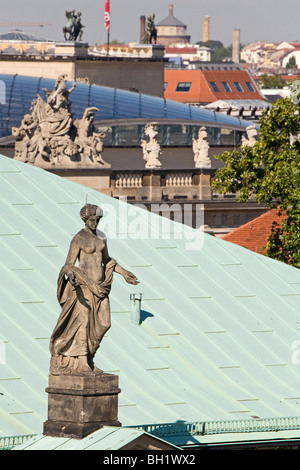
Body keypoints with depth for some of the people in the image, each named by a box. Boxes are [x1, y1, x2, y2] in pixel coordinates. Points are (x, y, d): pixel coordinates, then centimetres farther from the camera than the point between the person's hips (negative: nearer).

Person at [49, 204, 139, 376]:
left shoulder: (101, 237, 12)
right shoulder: (78, 239, -10)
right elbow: (69, 265, -13)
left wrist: (124, 273, 24)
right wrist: (71, 277, -34)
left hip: (100, 286, 7)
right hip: (84, 285, -7)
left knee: (102, 323, 5)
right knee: (83, 322, -5)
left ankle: (87, 359, 15)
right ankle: (80, 364, 0)